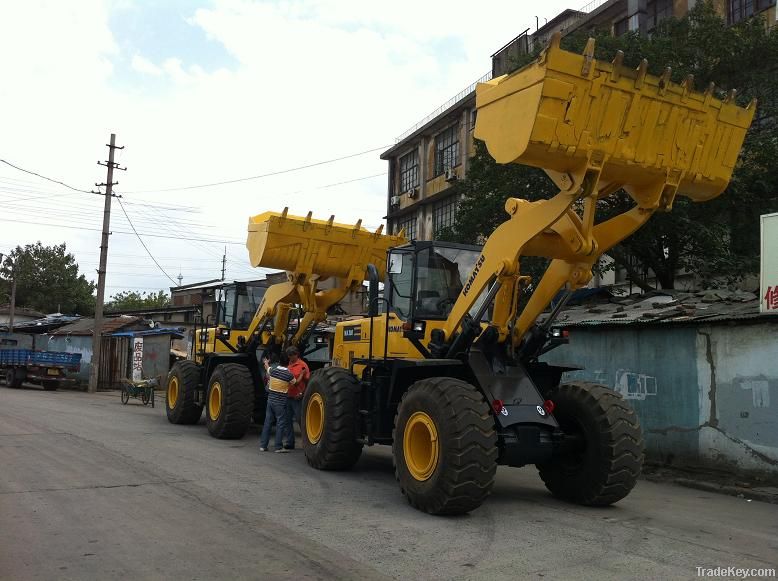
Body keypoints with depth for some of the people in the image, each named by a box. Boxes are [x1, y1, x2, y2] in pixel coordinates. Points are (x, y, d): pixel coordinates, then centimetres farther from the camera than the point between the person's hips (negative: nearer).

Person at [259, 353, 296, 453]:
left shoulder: (272, 370, 0)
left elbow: (267, 368, 24)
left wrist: (266, 362, 48)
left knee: (267, 422, 12)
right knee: (281, 424, 2)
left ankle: (263, 445, 17)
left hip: (270, 400, 5)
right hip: (280, 402, -5)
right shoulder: (289, 375, -13)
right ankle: (278, 447, 2)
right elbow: (295, 383, 5)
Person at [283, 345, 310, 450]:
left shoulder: (302, 365, -8)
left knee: (300, 420, -1)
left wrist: (302, 393, -17)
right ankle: (289, 442, 19)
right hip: (288, 397, 7)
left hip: (297, 398, -7)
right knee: (288, 420, 10)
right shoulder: (288, 365, 12)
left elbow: (307, 381, -9)